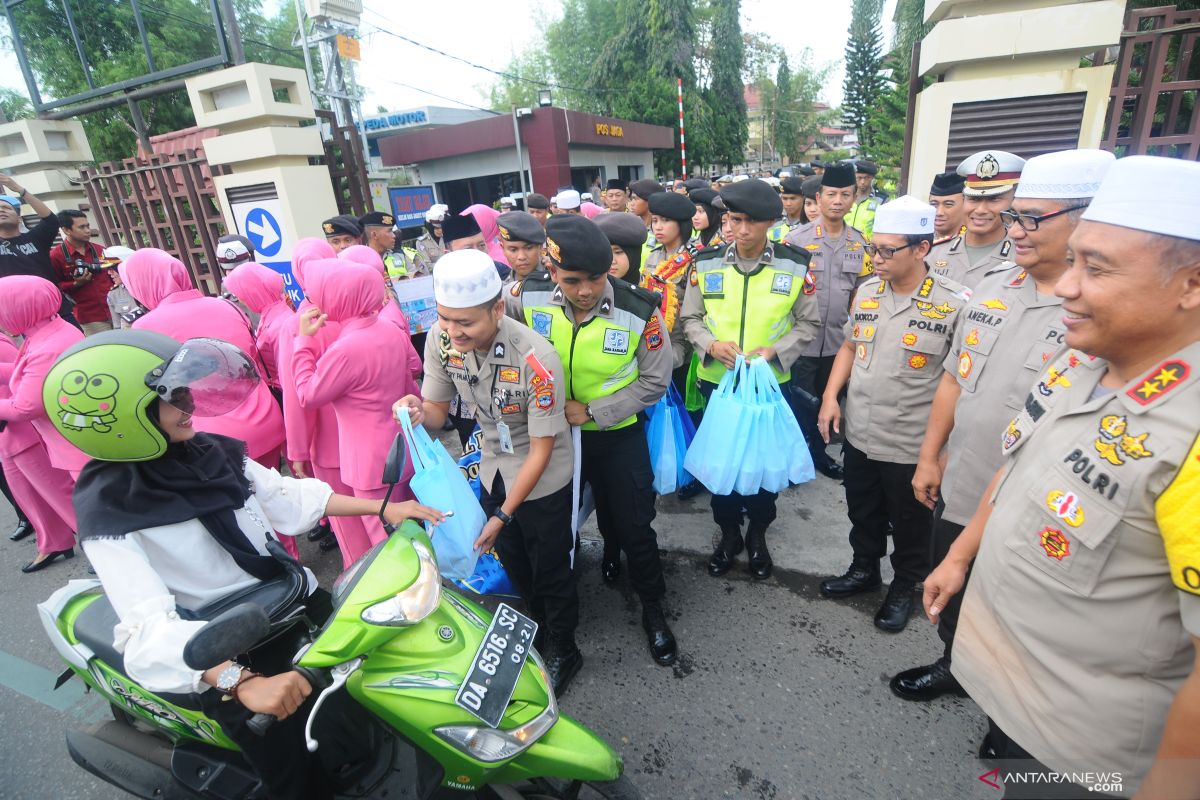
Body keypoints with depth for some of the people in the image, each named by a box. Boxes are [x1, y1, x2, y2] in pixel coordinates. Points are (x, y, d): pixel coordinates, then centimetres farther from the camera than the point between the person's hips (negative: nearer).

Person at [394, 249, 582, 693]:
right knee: (513, 561, 24)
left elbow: (541, 449, -24)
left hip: (543, 478, -5)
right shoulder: (440, 340, -18)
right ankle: (538, 626, 51)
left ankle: (563, 649, 38)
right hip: (493, 469, 6)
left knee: (550, 568, 10)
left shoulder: (536, 359, -33)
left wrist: (504, 514, -19)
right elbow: (437, 412, -6)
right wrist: (417, 411, -31)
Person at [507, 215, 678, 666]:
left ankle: (652, 608, 30)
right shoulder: (530, 297, -19)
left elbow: (654, 383, -14)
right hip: (556, 431, 3)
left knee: (634, 524, 7)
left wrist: (593, 411, -21)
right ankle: (611, 546, 59)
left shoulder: (640, 312, -25)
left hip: (619, 434, -2)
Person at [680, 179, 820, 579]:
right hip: (717, 380, 1)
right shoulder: (706, 263, -3)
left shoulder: (796, 265, -5)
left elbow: (808, 323, 1)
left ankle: (758, 533, 36)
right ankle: (728, 532, 34)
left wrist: (774, 351, -16)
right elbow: (690, 318, 4)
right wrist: (710, 344, -16)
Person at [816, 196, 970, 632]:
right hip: (858, 431, 5)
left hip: (911, 442, -4)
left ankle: (904, 587, 38)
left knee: (909, 522, 16)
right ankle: (864, 568, 44)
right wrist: (830, 396, 4)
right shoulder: (867, 291, 2)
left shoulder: (954, 302, -15)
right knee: (862, 511, 21)